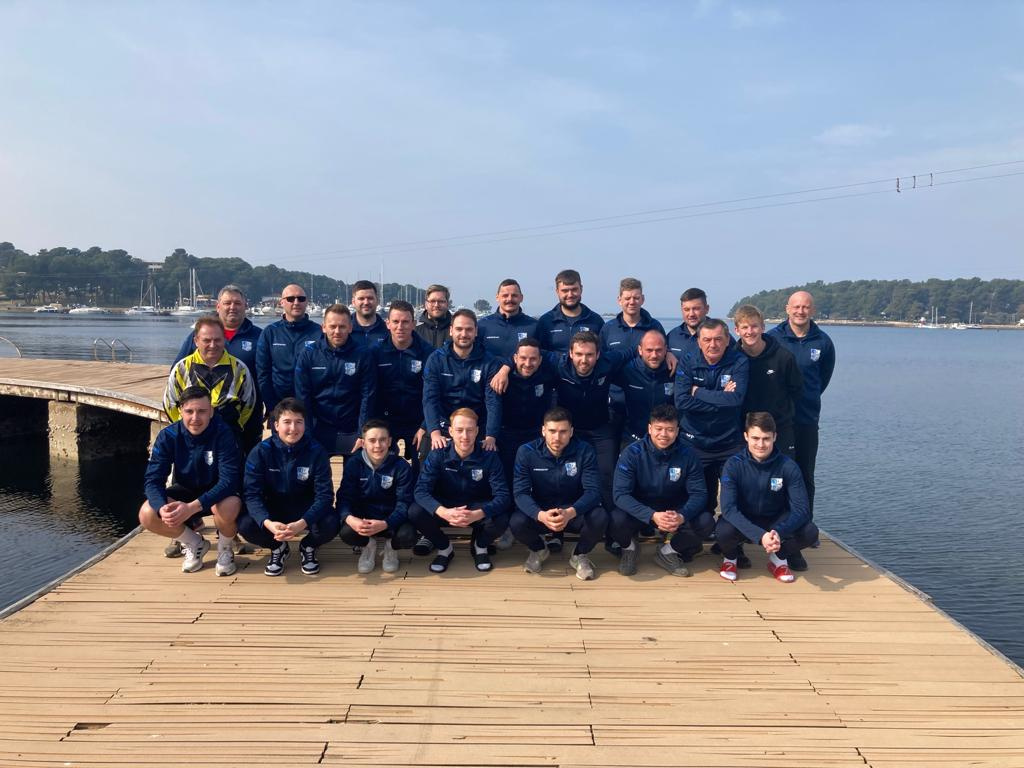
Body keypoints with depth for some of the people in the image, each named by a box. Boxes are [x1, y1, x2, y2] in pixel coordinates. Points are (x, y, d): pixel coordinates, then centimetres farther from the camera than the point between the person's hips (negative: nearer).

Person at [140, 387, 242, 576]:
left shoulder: (223, 433, -26)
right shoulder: (167, 436, -17)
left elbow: (228, 480, -31)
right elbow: (153, 479, -18)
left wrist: (192, 507, -44)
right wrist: (163, 508, -40)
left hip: (217, 493, -3)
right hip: (184, 491, 4)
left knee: (229, 507, -37)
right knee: (147, 515, -22)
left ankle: (224, 548, -2)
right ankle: (195, 544, 6)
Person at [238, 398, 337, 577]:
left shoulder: (316, 452, -17)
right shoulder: (260, 451, -15)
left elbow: (325, 494, -20)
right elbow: (252, 493, -19)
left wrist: (302, 523, -37)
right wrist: (267, 523, -39)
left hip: (306, 510, -1)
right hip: (273, 509, 1)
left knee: (330, 524, -31)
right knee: (245, 525, -28)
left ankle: (308, 547, 7)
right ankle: (278, 548, 6)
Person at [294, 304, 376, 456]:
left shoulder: (363, 355, -5)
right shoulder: (308, 355, -2)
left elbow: (367, 397, -6)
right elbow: (302, 397, -2)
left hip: (352, 432, -1)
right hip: (319, 431, 1)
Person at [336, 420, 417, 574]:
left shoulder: (401, 466, -10)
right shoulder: (353, 464, -5)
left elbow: (404, 503, -16)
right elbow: (344, 497, -10)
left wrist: (385, 524, -35)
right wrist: (349, 518, -34)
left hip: (391, 520, -1)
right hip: (362, 519, 1)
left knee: (407, 536, -32)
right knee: (346, 533, -31)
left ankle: (391, 547, 8)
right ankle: (368, 545, 7)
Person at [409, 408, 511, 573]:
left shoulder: (489, 456, -16)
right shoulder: (438, 455, -15)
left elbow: (503, 495, -23)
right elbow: (421, 490, -23)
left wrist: (477, 514, -42)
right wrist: (444, 512, -43)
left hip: (477, 510, -1)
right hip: (445, 508, 1)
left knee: (501, 519, -32)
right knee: (415, 512, -28)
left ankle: (480, 545, 5)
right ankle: (444, 547, 2)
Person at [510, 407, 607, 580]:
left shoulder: (584, 451, -14)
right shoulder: (526, 452, -14)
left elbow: (593, 491, -20)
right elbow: (521, 492, -19)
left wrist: (570, 512, -41)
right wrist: (540, 515, -41)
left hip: (575, 512, 0)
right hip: (540, 512, 1)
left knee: (600, 518, -31)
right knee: (517, 522, -30)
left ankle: (580, 555, 3)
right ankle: (538, 550, 8)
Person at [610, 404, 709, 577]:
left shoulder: (687, 454, -11)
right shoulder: (632, 453, -17)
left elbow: (699, 493, -11)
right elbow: (621, 494, -22)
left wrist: (682, 516, -33)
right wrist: (652, 516, -38)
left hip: (675, 512, 2)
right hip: (641, 513, -2)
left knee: (706, 522, -24)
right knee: (617, 520, -33)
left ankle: (668, 551, 4)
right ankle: (629, 548, 5)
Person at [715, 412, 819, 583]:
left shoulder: (788, 466, -17)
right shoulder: (733, 465, -20)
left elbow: (801, 508, -20)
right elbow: (729, 508, -27)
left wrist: (779, 532, -40)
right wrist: (760, 535, -41)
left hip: (776, 520, 1)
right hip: (743, 521, -1)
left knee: (810, 532, -26)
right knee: (723, 532, -35)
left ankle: (779, 557, 6)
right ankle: (730, 557, 4)